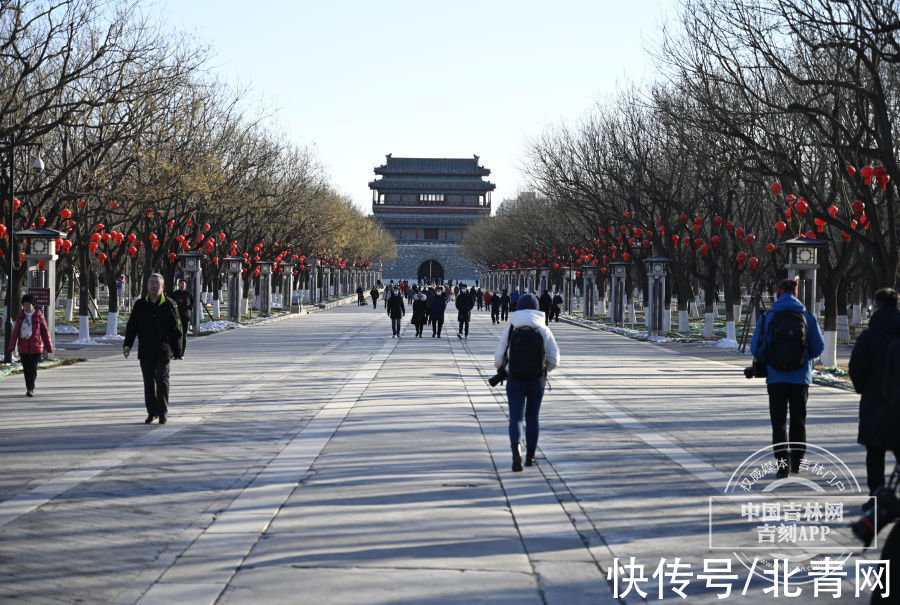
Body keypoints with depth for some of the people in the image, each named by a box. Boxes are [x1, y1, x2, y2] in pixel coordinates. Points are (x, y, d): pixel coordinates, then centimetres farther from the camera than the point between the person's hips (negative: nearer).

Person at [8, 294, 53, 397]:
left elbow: (45, 332, 4)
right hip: (23, 348, 3)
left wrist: (49, 347, 5)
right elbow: (15, 331, 0)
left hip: (36, 347, -3)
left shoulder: (39, 316, -1)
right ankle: (29, 389, 21)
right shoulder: (20, 316, 5)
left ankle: (30, 389, -8)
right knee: (26, 369, 9)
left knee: (33, 368, -11)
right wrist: (12, 345, -12)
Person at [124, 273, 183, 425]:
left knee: (162, 380, -11)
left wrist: (177, 350, 2)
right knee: (149, 382, 8)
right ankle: (152, 412, 18)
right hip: (145, 351, 3)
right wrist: (127, 345, -3)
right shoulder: (140, 305, 6)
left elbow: (176, 330, 4)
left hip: (163, 351, -3)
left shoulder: (169, 306, 0)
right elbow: (131, 327, 8)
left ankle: (162, 412, -3)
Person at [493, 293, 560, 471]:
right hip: (537, 380, 1)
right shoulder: (544, 330, -3)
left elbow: (498, 359, -3)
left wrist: (504, 368, 20)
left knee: (516, 417, -2)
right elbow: (554, 360, -3)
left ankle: (516, 451, -28)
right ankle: (530, 456, 27)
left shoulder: (510, 330, -5)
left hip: (515, 381, -1)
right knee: (532, 417, 17)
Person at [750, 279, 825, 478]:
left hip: (776, 378, -1)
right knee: (798, 420, 16)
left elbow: (755, 347, -2)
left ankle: (782, 464, -8)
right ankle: (796, 462, 24)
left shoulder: (767, 318, -5)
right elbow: (818, 347, 2)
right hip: (801, 377, 1)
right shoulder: (807, 317, -2)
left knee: (779, 421, 3)